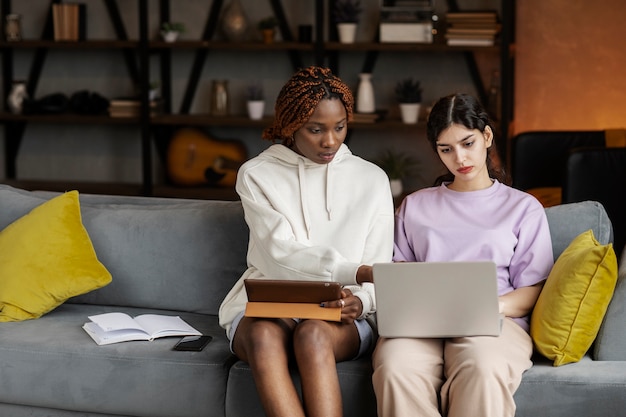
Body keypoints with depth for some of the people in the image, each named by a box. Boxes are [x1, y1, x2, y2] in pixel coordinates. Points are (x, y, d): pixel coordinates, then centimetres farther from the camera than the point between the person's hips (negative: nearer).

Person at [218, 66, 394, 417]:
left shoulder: (371, 179, 10)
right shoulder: (257, 175, 5)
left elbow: (379, 270, 6)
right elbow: (282, 255, -9)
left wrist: (361, 301, -19)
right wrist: (357, 271, -23)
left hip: (340, 315, 1)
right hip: (267, 310, 0)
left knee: (313, 334, -36)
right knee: (265, 336, -37)